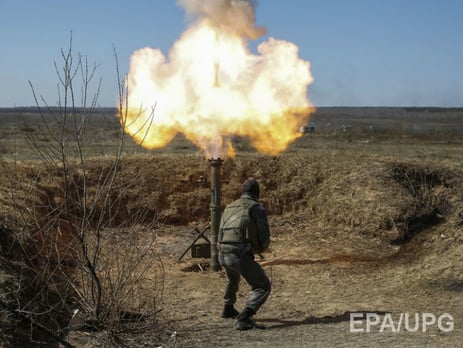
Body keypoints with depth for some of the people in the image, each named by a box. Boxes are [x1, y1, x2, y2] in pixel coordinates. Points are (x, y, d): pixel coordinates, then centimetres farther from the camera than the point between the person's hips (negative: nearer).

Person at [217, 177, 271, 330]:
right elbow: (264, 238, -2)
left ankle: (228, 309, 54)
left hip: (223, 255, 7)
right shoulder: (258, 209, 1)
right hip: (240, 256, -7)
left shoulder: (229, 208, 20)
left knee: (233, 278, 39)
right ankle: (244, 319, -12)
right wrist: (260, 247, 23)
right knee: (263, 287, 4)